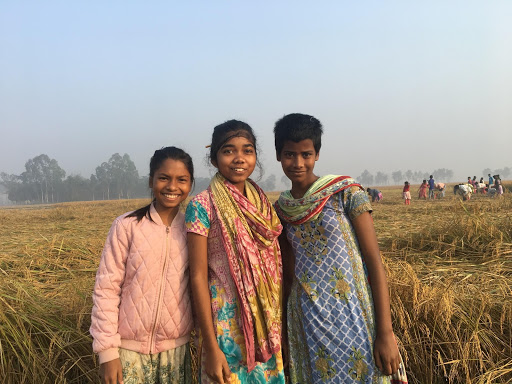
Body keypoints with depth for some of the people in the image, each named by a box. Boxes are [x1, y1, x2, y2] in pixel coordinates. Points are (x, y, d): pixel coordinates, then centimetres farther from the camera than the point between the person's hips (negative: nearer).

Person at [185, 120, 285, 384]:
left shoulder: (263, 204, 7)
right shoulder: (203, 205, -10)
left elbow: (275, 269, 12)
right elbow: (198, 277, -12)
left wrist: (281, 328, 9)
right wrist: (210, 347, -14)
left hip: (268, 323, 5)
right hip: (227, 320, -5)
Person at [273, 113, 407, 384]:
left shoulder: (346, 192, -8)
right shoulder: (281, 209, 4)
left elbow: (375, 262, -10)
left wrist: (386, 332, -14)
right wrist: (286, 331, 13)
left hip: (354, 316, -3)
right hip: (308, 323, 3)